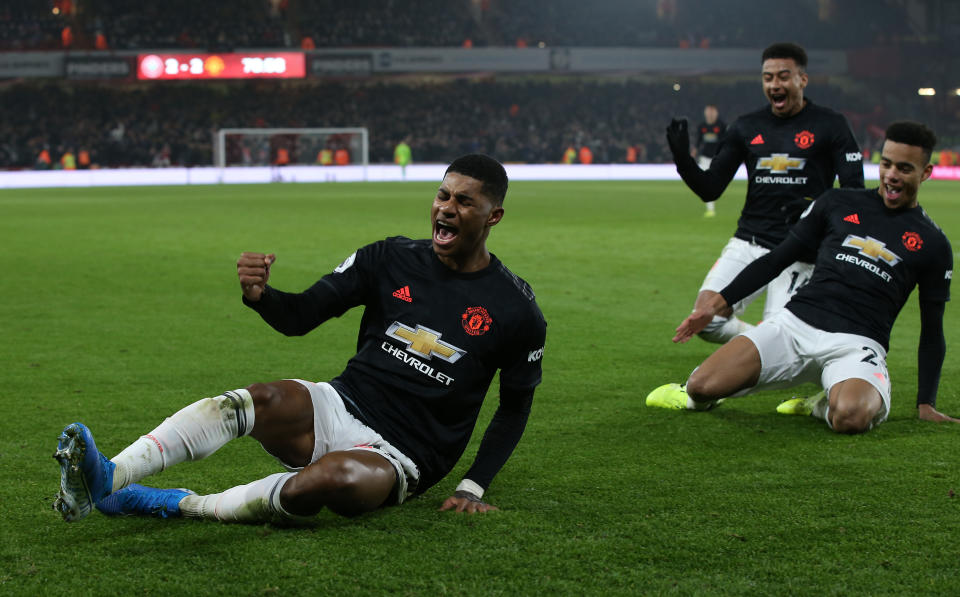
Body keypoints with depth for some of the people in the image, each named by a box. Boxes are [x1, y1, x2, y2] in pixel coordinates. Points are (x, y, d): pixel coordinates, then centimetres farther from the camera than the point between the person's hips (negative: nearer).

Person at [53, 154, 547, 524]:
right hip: (339, 409, 3)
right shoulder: (391, 258, 4)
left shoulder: (516, 310, -1)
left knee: (335, 479, -39)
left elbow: (515, 406, 9)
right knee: (257, 400, -31)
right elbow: (300, 316, 1)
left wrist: (474, 487, -1)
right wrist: (259, 294, -23)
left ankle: (178, 505, -28)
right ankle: (107, 478, -45)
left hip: (401, 459, -3)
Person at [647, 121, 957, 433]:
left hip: (857, 345, -2)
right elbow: (777, 258, 17)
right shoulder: (838, 203, 13)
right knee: (702, 386, -18)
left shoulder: (932, 244, 11)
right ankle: (695, 396, 21)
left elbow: (932, 330, 15)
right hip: (796, 323, 2)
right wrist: (717, 302, 10)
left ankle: (824, 405, 0)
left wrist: (926, 404, 9)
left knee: (850, 417, -37)